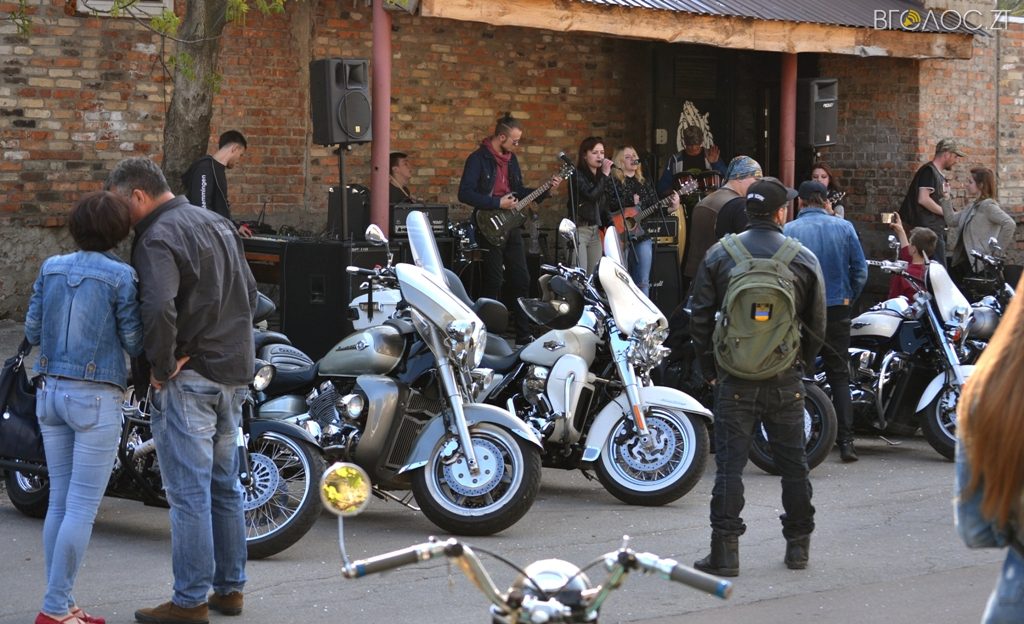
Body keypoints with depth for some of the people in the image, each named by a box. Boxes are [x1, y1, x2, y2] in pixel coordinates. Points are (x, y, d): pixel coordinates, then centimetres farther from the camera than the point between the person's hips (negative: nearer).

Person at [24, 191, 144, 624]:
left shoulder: (51, 269, 5)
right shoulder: (120, 276, -10)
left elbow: (32, 331, 9)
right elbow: (135, 342, -8)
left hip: (50, 392, 6)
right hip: (97, 398, -6)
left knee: (60, 501, 12)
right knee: (83, 507, -2)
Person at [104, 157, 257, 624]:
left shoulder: (157, 239, -14)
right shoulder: (219, 224, 15)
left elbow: (158, 308, -29)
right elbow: (249, 293, 19)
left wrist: (162, 366, -16)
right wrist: (232, 346, 12)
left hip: (189, 377, -9)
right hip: (235, 374, 9)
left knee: (189, 492, -5)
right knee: (224, 486, 15)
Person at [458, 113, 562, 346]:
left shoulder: (511, 158, 13)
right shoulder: (478, 159, -11)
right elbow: (464, 194, -18)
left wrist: (546, 190, 8)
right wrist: (497, 203, -20)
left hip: (511, 227, 8)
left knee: (521, 280, 8)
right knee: (493, 283, -4)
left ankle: (523, 335, 14)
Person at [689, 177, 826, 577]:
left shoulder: (719, 255, 0)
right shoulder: (804, 259, 0)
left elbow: (700, 318, 1)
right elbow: (816, 323, 5)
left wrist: (710, 370, 11)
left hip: (734, 378, -1)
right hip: (785, 379, 1)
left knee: (730, 463, -1)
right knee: (793, 463, 12)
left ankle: (725, 551, -5)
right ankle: (798, 545, 19)